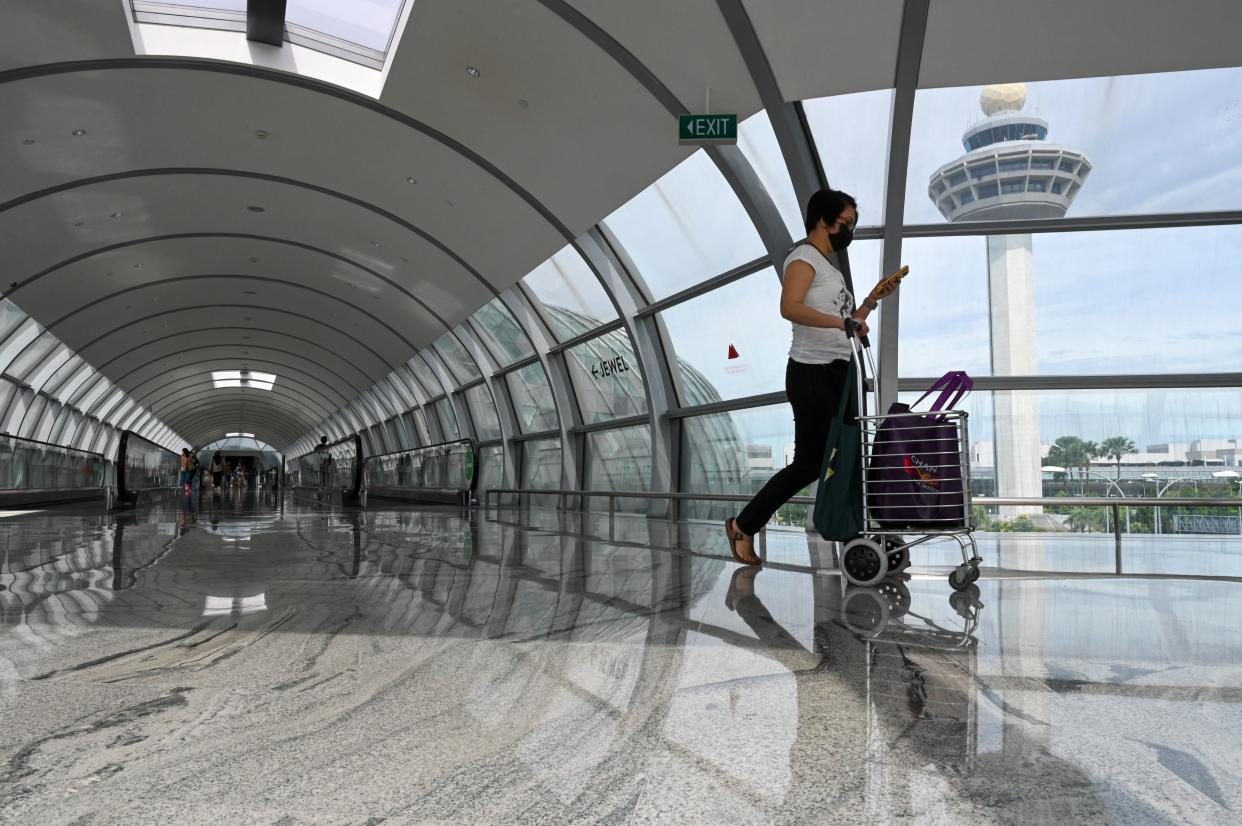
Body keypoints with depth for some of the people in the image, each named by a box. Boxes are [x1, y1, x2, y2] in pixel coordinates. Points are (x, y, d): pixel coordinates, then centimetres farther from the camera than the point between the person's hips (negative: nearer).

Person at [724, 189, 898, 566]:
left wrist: (873, 300, 15)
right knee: (809, 463, -4)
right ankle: (743, 526, 9)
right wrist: (841, 321, -31)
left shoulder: (831, 267, 24)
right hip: (812, 375, -9)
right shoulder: (804, 257, -4)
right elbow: (789, 307, -24)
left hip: (840, 374, 9)